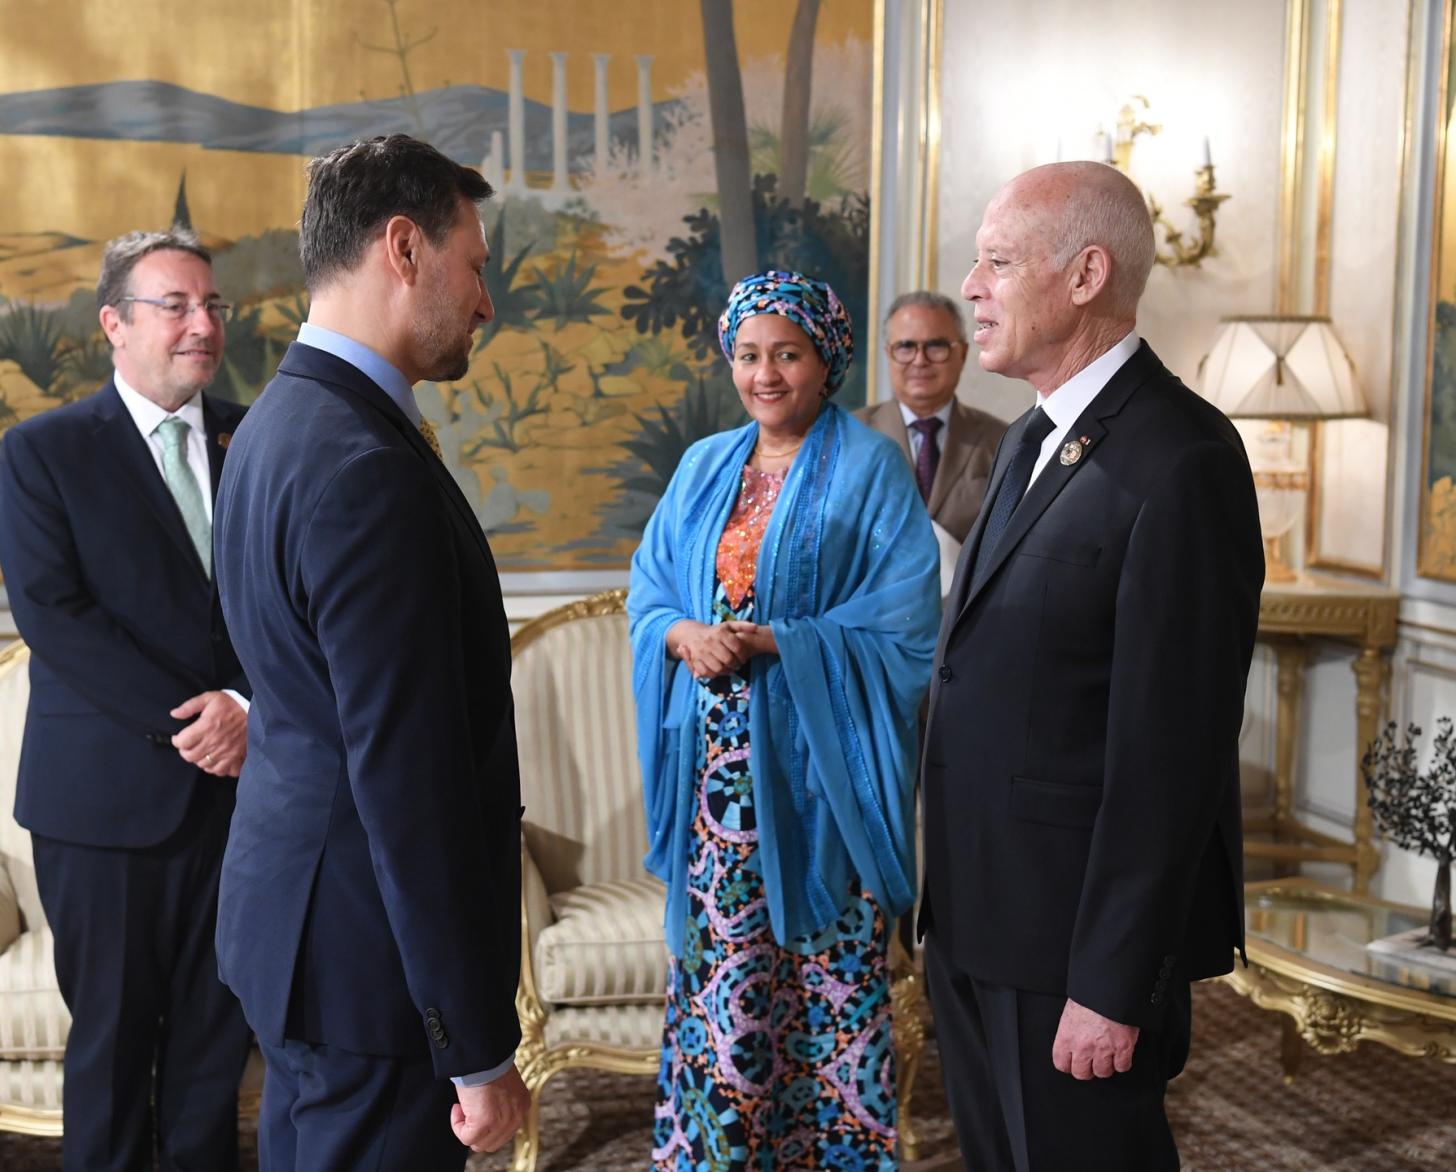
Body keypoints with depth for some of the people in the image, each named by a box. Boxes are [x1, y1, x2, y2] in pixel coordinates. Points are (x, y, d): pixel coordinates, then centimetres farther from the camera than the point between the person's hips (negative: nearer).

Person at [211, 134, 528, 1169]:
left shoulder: (281, 418, 9)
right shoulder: (367, 470, -24)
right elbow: (410, 779, -25)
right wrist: (481, 1049, -20)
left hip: (298, 896, 10)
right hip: (371, 953, -10)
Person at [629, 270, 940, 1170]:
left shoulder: (869, 469, -4)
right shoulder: (705, 467, 12)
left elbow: (901, 622, -11)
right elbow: (650, 592, 12)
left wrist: (773, 643, -19)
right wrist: (684, 636, -11)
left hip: (817, 760, -4)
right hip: (718, 761, 4)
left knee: (830, 965, 3)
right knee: (722, 963, 8)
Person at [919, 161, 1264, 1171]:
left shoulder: (1181, 463, -18)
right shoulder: (1036, 440, 12)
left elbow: (1172, 748, -21)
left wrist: (1112, 985, -20)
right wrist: (950, 903, 13)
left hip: (1077, 928, -9)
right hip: (979, 913, 9)